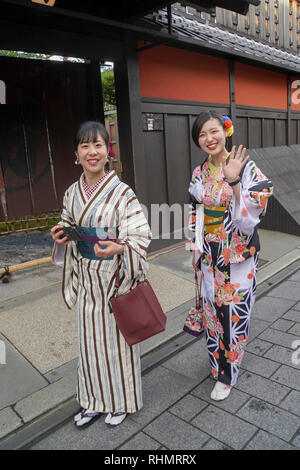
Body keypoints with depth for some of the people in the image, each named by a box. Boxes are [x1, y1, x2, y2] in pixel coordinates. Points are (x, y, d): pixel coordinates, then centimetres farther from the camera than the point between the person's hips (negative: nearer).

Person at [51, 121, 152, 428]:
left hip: (115, 276, -5)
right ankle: (95, 400, 42)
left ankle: (121, 401, 37)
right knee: (90, 337, 18)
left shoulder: (122, 193, -15)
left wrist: (119, 247, -36)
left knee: (116, 336, 11)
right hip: (86, 277, 5)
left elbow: (141, 235, -17)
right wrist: (61, 235, -7)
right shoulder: (72, 193, 2)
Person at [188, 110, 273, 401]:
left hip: (239, 253, -4)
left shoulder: (246, 167, -12)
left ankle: (227, 375, 27)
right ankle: (219, 362, 40)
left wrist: (233, 181, -30)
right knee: (212, 308, 15)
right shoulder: (199, 174, 4)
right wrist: (196, 250, 9)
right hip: (210, 255, 5)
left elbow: (251, 212, -20)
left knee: (235, 311, 6)